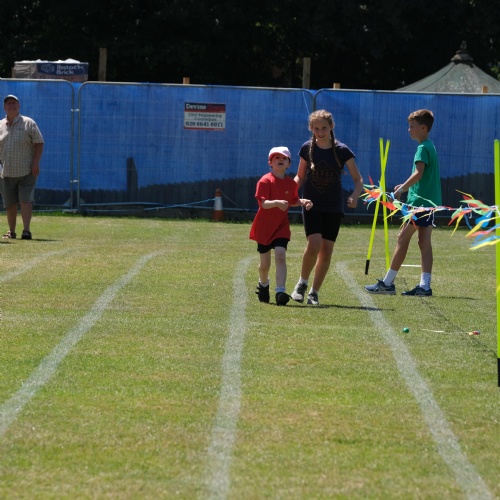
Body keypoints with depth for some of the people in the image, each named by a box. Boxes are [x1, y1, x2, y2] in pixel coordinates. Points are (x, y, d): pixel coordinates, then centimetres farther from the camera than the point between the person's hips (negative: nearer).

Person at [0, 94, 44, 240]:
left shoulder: (28, 123, 2)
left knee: (25, 200, -12)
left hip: (26, 172, -3)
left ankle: (26, 230, -15)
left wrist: (36, 163, -11)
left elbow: (39, 143, -1)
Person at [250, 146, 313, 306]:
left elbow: (293, 201, 19)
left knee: (280, 255, -18)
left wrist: (303, 202, -3)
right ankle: (263, 284, 40)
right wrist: (276, 203, -42)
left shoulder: (291, 183, 3)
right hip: (264, 227, -2)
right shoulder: (265, 181, -13)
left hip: (281, 226, 2)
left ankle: (280, 291, -25)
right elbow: (263, 203, -23)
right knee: (265, 263, 9)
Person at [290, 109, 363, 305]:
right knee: (314, 244, -19)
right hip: (312, 205, -1)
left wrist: (355, 195, -20)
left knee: (327, 249, 1)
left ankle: (314, 292, 13)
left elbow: (358, 179, 0)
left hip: (334, 208, 1)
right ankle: (302, 282, 3)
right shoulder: (307, 148, -1)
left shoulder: (342, 151, -6)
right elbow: (300, 177, 9)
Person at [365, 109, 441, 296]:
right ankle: (425, 285, -1)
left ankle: (387, 283, 0)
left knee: (403, 239, -4)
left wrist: (401, 188, -22)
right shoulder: (430, 147, 17)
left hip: (418, 202, -10)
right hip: (430, 202, 10)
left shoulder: (423, 148, -12)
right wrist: (406, 186, 17)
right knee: (425, 243, 5)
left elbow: (419, 173, -25)